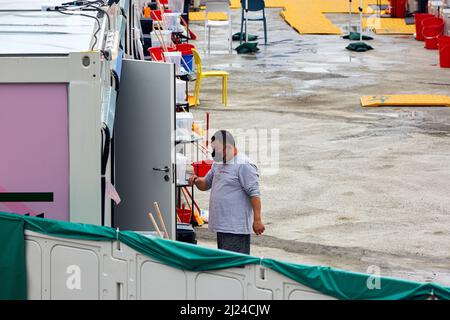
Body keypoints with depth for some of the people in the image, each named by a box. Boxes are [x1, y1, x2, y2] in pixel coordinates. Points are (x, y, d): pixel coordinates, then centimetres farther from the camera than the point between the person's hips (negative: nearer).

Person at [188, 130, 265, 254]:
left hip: (236, 227, -10)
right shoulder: (218, 164, 15)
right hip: (222, 225, 10)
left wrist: (257, 220, -20)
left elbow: (254, 194, -17)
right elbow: (206, 184, 25)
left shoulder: (243, 165, -13)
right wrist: (197, 181, 1)